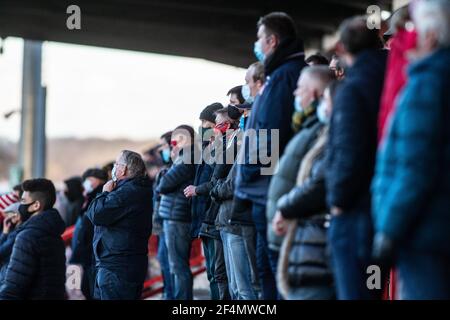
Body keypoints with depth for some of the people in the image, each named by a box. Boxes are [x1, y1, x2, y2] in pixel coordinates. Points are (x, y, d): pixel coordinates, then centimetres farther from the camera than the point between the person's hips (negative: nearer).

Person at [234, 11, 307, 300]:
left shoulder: (283, 76, -13)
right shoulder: (300, 72, 17)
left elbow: (268, 135, -20)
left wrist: (245, 183, -12)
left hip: (270, 189, -10)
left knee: (272, 265, -6)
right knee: (269, 265, 14)